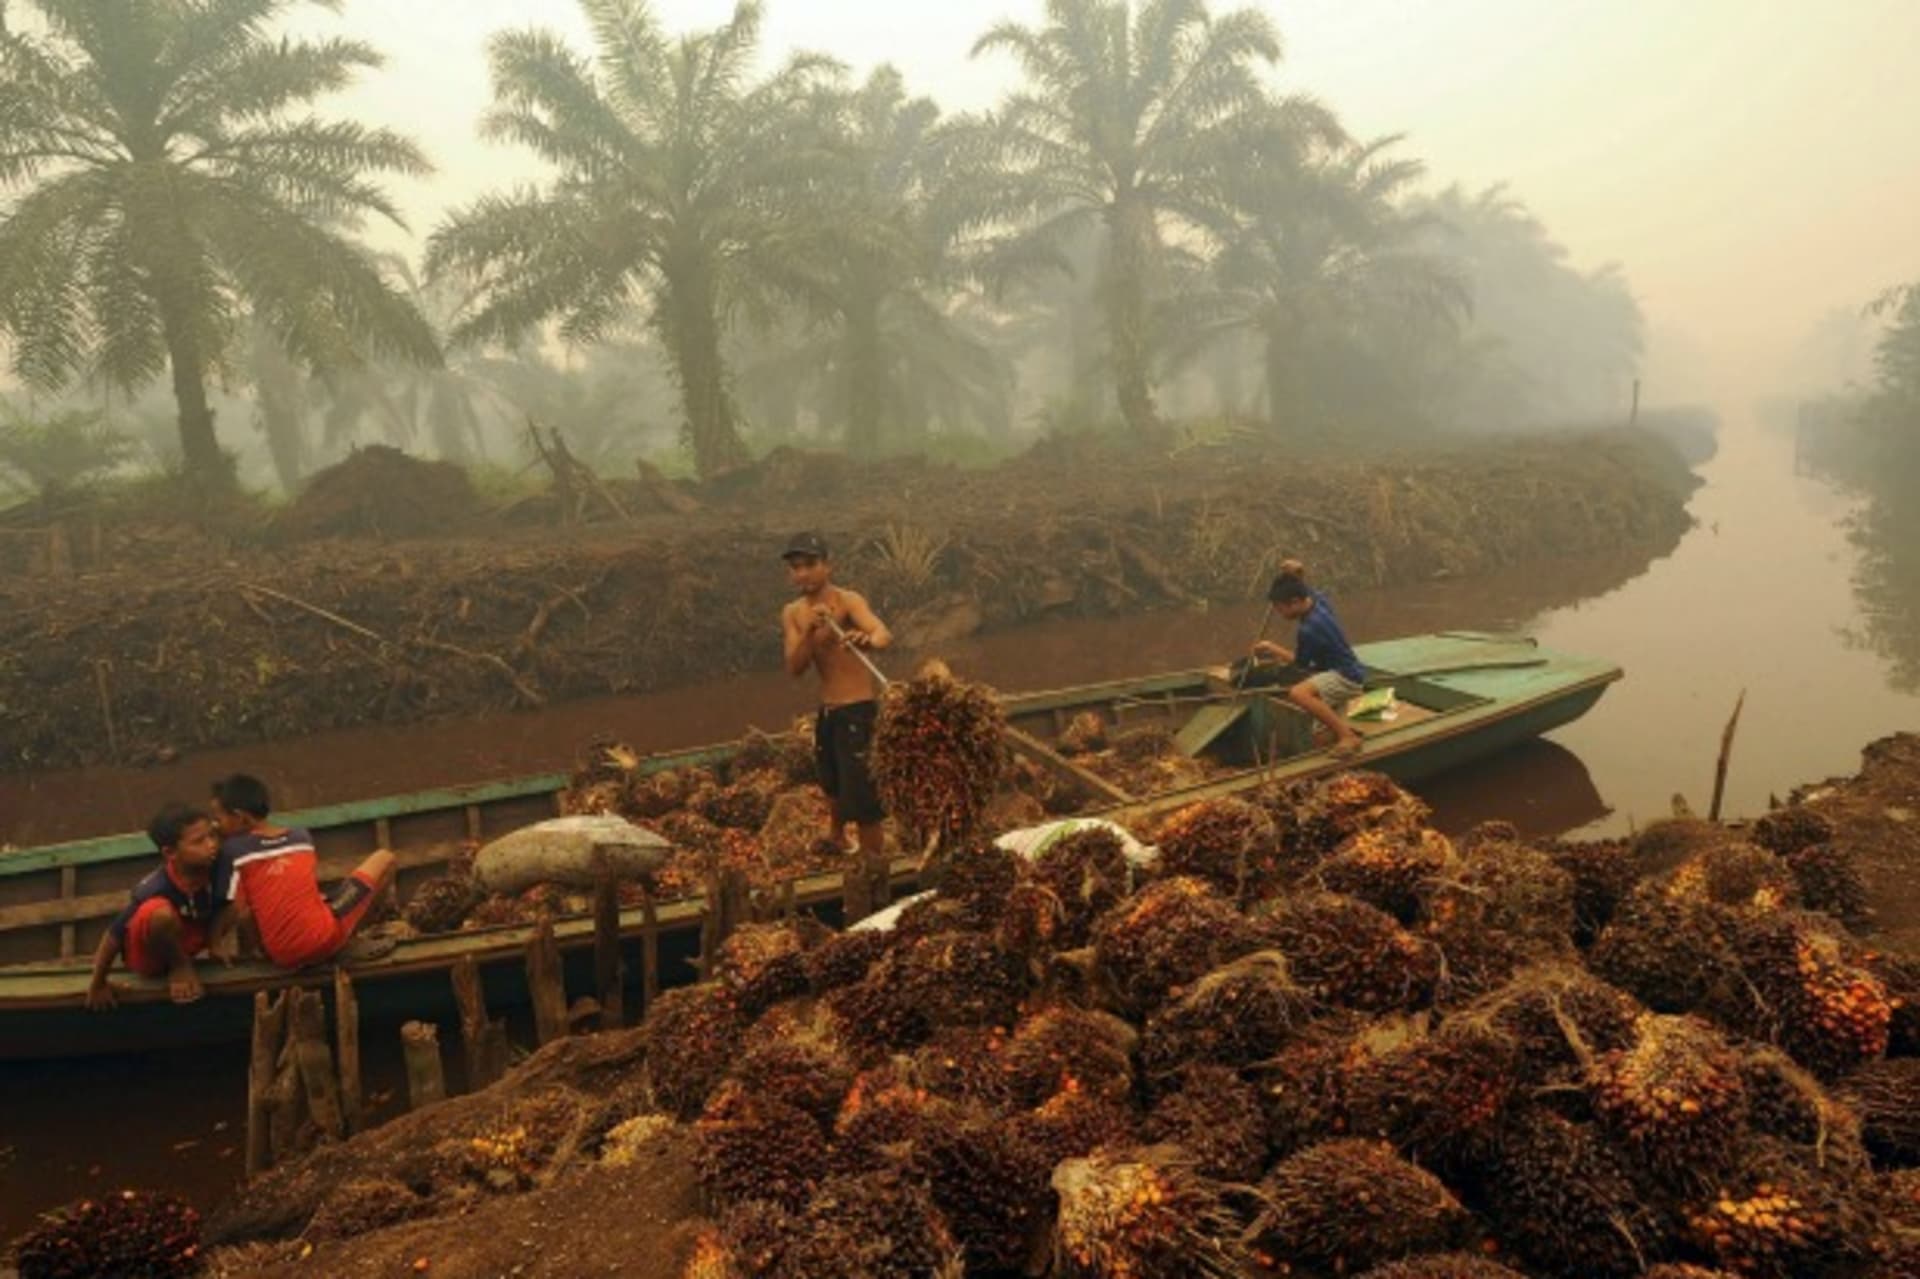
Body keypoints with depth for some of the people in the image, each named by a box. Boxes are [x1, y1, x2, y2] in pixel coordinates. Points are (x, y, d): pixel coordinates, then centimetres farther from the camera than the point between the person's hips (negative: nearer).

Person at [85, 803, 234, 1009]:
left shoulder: (219, 866, -26)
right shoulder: (154, 889, -33)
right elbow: (115, 934, -22)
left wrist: (214, 944, -8)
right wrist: (98, 984, -12)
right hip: (147, 956, -6)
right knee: (161, 915, -38)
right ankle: (180, 967, -6)